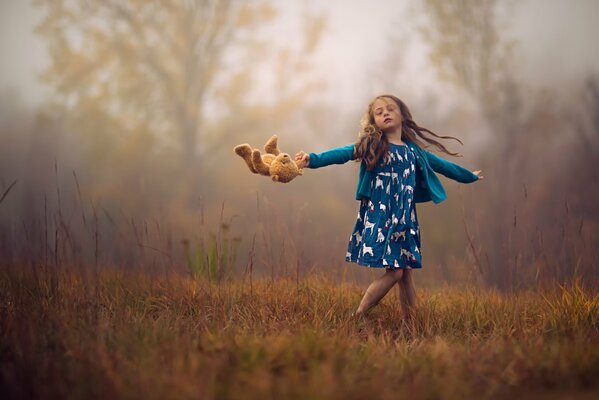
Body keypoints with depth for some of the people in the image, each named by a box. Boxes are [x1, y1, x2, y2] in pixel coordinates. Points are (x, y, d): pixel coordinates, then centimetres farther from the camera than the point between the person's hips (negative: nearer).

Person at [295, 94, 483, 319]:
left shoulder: (413, 150, 14)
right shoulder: (372, 146, -1)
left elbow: (440, 165, 29)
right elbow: (342, 153, -16)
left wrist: (469, 176, 41)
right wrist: (313, 159, -32)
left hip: (405, 218, 5)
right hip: (379, 217, -5)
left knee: (406, 271, 4)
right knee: (394, 272, -13)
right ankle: (357, 317, -6)